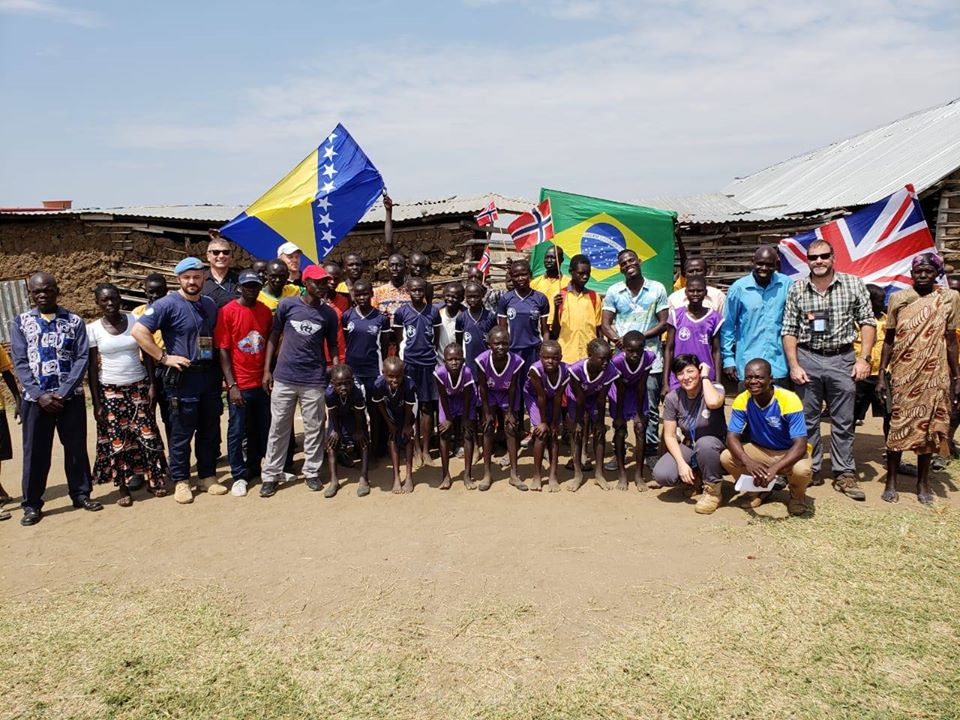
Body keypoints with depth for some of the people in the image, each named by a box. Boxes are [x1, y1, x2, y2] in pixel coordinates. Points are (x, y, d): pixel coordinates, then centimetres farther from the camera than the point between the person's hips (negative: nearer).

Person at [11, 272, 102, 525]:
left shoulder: (74, 321, 4)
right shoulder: (19, 323, 5)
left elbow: (82, 358, -3)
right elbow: (20, 363, 0)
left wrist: (63, 392, -12)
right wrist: (40, 395, -12)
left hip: (71, 397, 0)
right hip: (35, 398, 0)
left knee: (76, 447, 8)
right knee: (35, 452, 5)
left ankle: (81, 494, 21)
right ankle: (32, 504, 15)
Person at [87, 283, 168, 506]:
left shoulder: (135, 321, -1)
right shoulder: (93, 329, -3)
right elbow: (92, 368, -1)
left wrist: (151, 385, -5)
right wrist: (96, 402, -4)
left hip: (139, 387, 1)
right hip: (110, 391, -1)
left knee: (148, 435, 0)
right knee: (116, 440, 2)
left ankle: (154, 480, 14)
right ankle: (123, 488, 14)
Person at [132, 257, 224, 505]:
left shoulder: (210, 305, 10)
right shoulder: (168, 304, -9)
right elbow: (138, 331, -17)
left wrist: (219, 369, 9)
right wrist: (164, 357, -16)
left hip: (210, 375, 6)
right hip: (183, 378, -6)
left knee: (210, 430, 12)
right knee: (182, 433, 2)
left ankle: (208, 476, 24)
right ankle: (180, 481, 14)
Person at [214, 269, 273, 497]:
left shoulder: (265, 311, 6)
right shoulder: (227, 311, -7)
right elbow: (223, 350, -8)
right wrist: (232, 385, -13)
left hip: (262, 382, 4)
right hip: (240, 384, -4)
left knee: (262, 429, 13)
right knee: (237, 431, 5)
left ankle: (254, 468, 29)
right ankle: (239, 476, 16)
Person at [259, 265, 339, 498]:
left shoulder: (329, 313, 3)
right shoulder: (287, 304, -1)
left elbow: (332, 345, 9)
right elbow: (274, 337, 5)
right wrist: (267, 369, 1)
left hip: (314, 380, 1)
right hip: (284, 378, -1)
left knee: (314, 429, 8)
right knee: (278, 428, 6)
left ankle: (312, 472, 23)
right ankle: (271, 475, 16)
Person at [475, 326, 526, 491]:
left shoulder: (516, 361, -30)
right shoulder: (482, 360, -31)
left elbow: (513, 388, -17)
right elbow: (483, 388, -19)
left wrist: (510, 412, -12)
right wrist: (487, 413, -16)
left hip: (507, 394, 1)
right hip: (489, 394, 0)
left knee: (511, 428, -3)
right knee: (487, 429, -8)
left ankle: (514, 474, 6)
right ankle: (486, 474, 0)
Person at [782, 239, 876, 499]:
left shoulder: (853, 284, 0)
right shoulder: (796, 290, 2)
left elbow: (867, 322, 2)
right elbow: (789, 330, 2)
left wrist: (864, 358, -5)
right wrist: (794, 365, -4)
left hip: (842, 359, 0)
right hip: (807, 359, 1)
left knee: (843, 422, 6)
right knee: (808, 420, 8)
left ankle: (844, 474, 16)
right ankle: (810, 471, 19)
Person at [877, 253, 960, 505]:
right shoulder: (898, 298, 2)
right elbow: (889, 339, 5)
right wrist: (882, 374, -1)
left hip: (934, 375, 1)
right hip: (903, 374, -1)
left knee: (929, 426, 6)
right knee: (898, 425, 1)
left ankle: (923, 482, 18)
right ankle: (891, 481, 9)